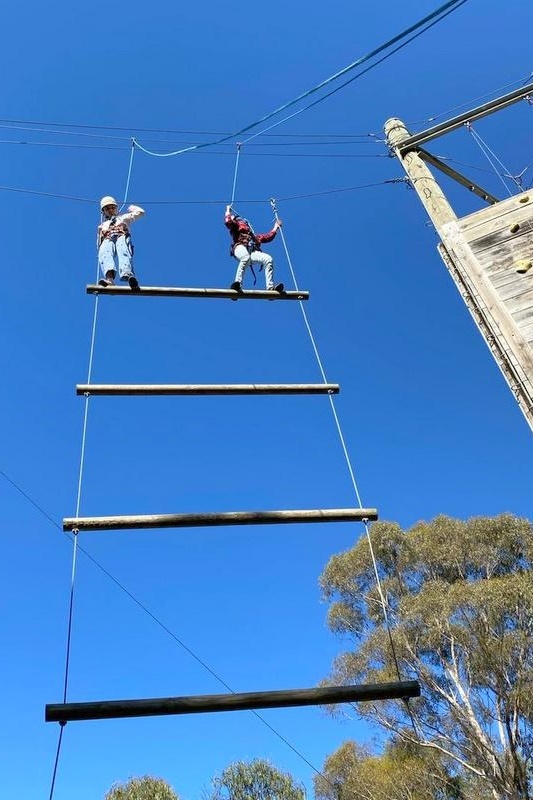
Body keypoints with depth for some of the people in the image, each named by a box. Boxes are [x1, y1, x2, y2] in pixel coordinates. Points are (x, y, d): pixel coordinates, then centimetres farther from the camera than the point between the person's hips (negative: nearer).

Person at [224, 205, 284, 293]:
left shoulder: (254, 236, 42)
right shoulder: (236, 226, 28)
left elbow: (268, 237, 43)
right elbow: (228, 221, 9)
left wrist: (276, 227, 51)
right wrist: (228, 211, 26)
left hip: (253, 252, 4)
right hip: (240, 247, -4)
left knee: (268, 259, -22)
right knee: (246, 257, -41)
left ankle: (270, 287, -31)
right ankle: (237, 283, -52)